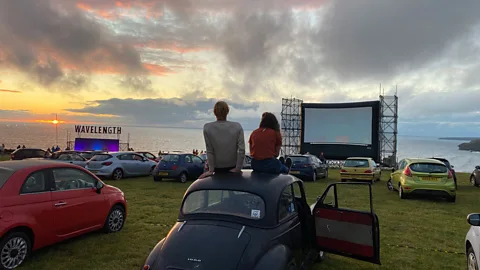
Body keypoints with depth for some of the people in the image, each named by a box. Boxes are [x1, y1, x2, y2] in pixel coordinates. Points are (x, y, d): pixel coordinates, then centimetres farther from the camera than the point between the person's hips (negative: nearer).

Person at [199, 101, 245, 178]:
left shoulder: (207, 128, -16)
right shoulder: (237, 127, -15)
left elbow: (209, 151, -14)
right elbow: (242, 150, -17)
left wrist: (211, 170, -10)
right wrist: (238, 169, -11)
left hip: (216, 168, -1)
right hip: (232, 167, 1)